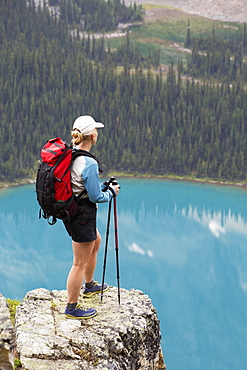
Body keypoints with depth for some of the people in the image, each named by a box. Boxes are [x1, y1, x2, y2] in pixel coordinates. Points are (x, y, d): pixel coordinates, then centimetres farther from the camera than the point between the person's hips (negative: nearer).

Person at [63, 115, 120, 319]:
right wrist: (112, 192, -1)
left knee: (96, 242, 31)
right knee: (80, 263, 3)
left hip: (69, 210, 10)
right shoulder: (89, 162, -24)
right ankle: (72, 308, 16)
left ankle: (89, 285, 47)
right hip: (83, 215, -10)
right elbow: (95, 197, -19)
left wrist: (103, 186, 11)